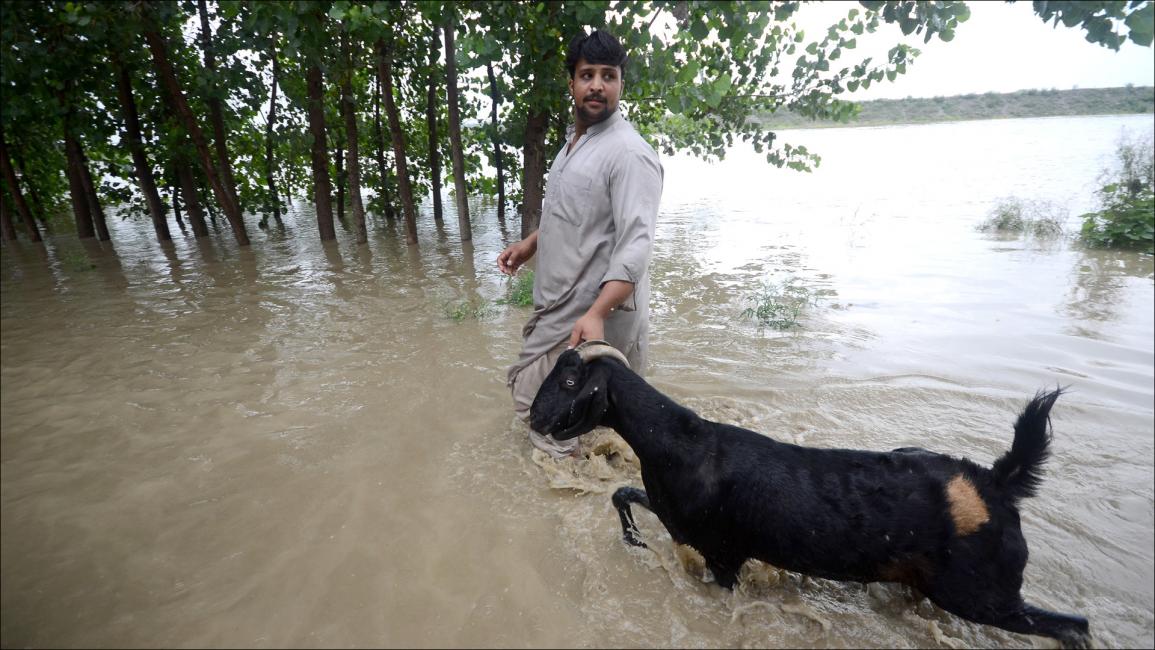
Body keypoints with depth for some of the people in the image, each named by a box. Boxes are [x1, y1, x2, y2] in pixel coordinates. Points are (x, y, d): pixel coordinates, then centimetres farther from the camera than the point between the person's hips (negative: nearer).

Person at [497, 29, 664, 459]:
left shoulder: (628, 153, -18)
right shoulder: (573, 142, 13)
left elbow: (636, 245, -27)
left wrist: (596, 314, -36)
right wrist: (530, 245, 16)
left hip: (594, 319, -10)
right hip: (557, 310, 10)